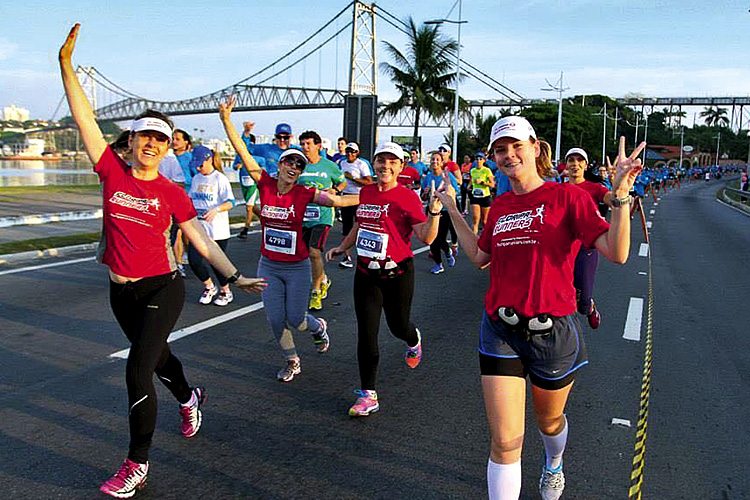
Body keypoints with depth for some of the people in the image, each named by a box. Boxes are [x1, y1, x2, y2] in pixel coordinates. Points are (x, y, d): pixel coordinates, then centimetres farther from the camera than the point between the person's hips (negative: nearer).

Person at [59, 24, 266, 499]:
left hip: (162, 288, -3)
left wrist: (235, 276, -7)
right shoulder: (112, 171, -1)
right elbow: (85, 117, -4)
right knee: (157, 356, 24)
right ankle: (190, 398, 54)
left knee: (138, 372, -10)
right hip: (121, 291, 4)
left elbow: (201, 239, -2)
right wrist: (67, 63, -8)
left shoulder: (172, 193, -5)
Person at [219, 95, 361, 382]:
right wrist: (226, 119, -17)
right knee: (275, 319, 7)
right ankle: (292, 362, 32)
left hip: (297, 267, -2)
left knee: (295, 319, 4)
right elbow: (242, 151, -11)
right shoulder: (265, 184, -7)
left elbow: (335, 200, -23)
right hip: (268, 265, 2)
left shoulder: (305, 193, -12)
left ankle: (318, 327, 41)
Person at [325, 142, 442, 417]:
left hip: (397, 273, -4)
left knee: (398, 325, 13)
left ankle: (414, 341, 53)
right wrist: (342, 247, 20)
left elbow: (426, 237, -16)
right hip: (366, 273, 4)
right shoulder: (366, 192, 5)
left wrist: (434, 211, -30)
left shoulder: (407, 196, -10)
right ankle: (368, 395, 12)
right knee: (366, 333, 2)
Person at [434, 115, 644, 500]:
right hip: (500, 331, 2)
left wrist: (621, 193, -28)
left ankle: (553, 467, 59)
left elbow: (616, 253, -17)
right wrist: (452, 210, 19)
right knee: (504, 441, -3)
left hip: (553, 331, -2)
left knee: (549, 420, 24)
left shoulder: (567, 196, -9)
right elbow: (480, 257, 18)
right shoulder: (499, 206, 6)